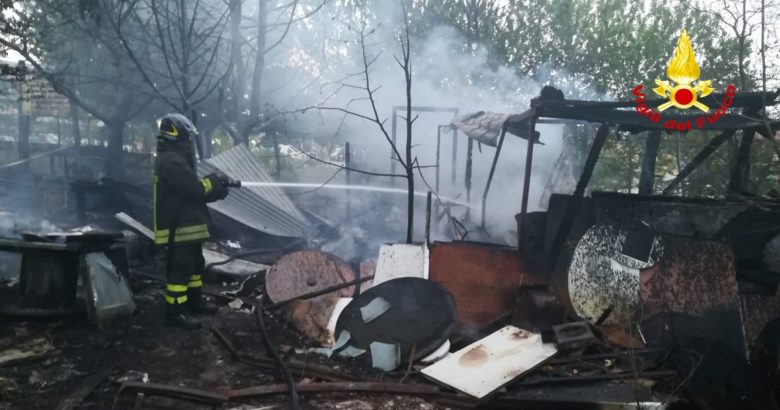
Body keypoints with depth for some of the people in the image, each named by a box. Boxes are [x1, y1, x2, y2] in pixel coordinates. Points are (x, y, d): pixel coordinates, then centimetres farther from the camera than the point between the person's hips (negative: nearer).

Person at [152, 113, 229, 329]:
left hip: (187, 226, 11)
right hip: (179, 229, -11)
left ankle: (195, 302, 32)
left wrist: (217, 190, 4)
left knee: (195, 265, 20)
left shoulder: (176, 159, 16)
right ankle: (175, 313, 0)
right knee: (180, 270, -6)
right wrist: (215, 179, -6)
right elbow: (195, 189, -24)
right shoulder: (172, 161, -19)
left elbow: (193, 190, 16)